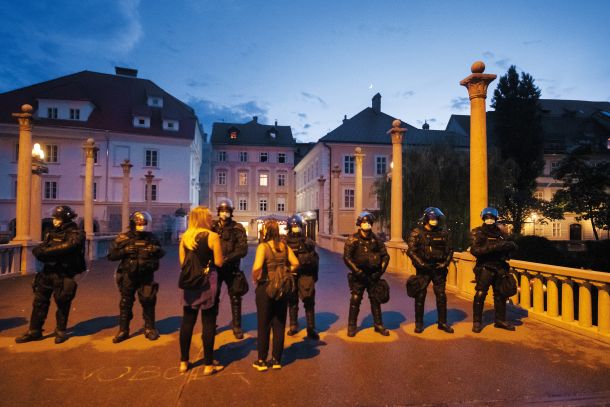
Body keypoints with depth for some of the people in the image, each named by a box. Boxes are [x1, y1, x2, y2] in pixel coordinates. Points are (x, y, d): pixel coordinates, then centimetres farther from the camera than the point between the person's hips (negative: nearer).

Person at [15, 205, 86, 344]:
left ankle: (61, 331, 20)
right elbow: (38, 250, 8)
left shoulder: (75, 234, -10)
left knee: (62, 303, 4)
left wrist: (45, 251, -17)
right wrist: (39, 251, -16)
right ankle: (34, 331, 24)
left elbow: (67, 248, -27)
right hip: (47, 272, 7)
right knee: (39, 302, 11)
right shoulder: (52, 233, 12)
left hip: (63, 274, -6)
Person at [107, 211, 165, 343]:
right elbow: (110, 256, -5)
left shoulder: (152, 238, 1)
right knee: (126, 303, 10)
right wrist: (124, 251, -21)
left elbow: (161, 253, 12)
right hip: (128, 277, -1)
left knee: (148, 302, 7)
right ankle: (123, 330, 25)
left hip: (146, 277, 1)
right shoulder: (124, 238, -5)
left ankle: (150, 329, 23)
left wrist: (157, 250, -11)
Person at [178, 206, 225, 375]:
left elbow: (182, 262, 9)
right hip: (208, 282, -5)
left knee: (187, 322, 14)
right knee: (208, 323, 3)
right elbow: (219, 263, -11)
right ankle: (208, 365, 11)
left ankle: (183, 362, 25)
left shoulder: (185, 237, 5)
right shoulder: (213, 236, -11)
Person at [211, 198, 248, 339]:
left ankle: (237, 326, 22)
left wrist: (228, 258, -21)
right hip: (215, 267, 1)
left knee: (235, 298, 7)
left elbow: (243, 249, -11)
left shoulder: (238, 228, -3)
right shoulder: (212, 226, 2)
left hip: (232, 268, -1)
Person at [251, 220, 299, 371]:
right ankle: (276, 360, 24)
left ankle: (262, 361, 20)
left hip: (265, 287, -4)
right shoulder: (284, 246, 0)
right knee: (279, 325, 14)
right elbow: (295, 263, 1)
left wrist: (255, 279, -9)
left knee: (264, 325, 10)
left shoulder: (263, 246, -15)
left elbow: (257, 267, -26)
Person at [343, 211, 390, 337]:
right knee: (355, 301, 1)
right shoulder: (353, 239, -7)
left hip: (373, 275, 3)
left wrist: (380, 271, -3)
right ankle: (352, 326, 15)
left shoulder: (375, 239, 3)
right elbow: (347, 257, -13)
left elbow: (385, 255, 7)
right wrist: (358, 272, -17)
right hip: (358, 276, -3)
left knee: (376, 300, 11)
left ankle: (378, 325, 25)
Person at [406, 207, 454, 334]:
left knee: (441, 296, 9)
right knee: (420, 296, 4)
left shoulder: (443, 233, 5)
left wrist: (445, 263, -5)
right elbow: (411, 251, -10)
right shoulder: (417, 233, -6)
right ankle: (419, 323, 17)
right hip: (423, 269, -3)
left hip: (439, 268, 3)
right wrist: (421, 264, -16)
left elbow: (449, 250, 9)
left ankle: (442, 322, 24)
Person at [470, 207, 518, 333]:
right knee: (480, 295, -3)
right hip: (485, 267, -5)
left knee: (501, 294, 14)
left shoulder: (502, 233, 10)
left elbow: (511, 246, 7)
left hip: (500, 268, 5)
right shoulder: (478, 233, -5)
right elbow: (474, 250, -17)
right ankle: (477, 322, 8)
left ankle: (500, 320, 29)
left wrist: (511, 245, -16)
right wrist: (492, 247, -27)